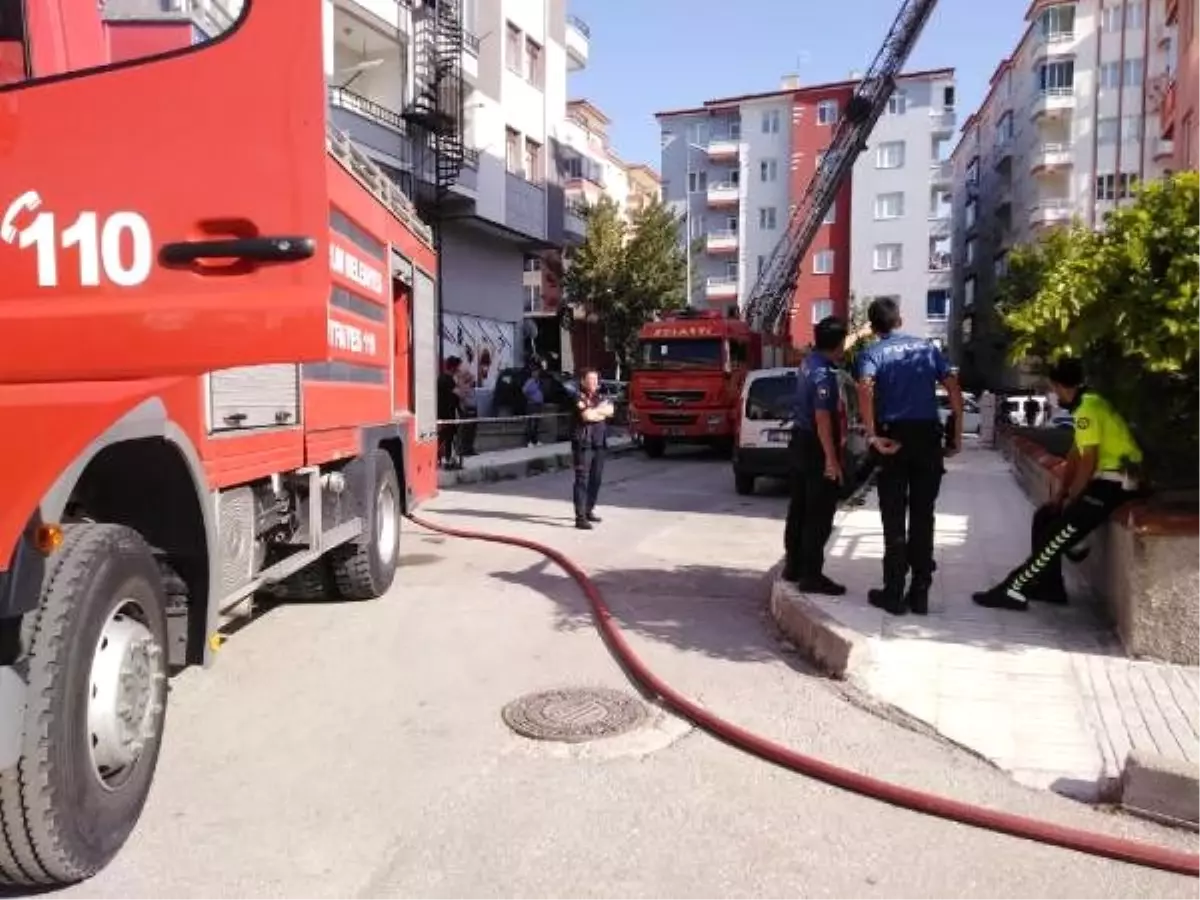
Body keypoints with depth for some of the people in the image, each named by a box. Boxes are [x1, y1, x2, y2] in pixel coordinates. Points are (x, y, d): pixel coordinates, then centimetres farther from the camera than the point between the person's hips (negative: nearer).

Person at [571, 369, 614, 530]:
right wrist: (601, 409, -2)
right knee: (582, 480, -10)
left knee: (596, 479, 11)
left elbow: (610, 411, 0)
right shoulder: (579, 398, -3)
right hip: (583, 444, -7)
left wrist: (593, 412, -10)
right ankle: (580, 517, -13)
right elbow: (587, 415, -19)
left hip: (599, 444, 7)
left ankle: (589, 510, 26)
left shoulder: (600, 398, 18)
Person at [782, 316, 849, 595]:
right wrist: (831, 459, -25)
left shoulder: (810, 361, 6)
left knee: (799, 509, 15)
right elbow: (822, 418, -26)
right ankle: (811, 575, 1)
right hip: (816, 447, -10)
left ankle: (794, 566, 24)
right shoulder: (824, 374, -22)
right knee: (819, 515, -3)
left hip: (800, 441, 10)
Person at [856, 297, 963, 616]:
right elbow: (953, 387, 3)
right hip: (928, 435, 3)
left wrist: (872, 435, -19)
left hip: (895, 437, -3)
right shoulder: (927, 347, 12)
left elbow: (865, 389, -20)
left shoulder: (872, 353, 0)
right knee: (923, 517, 9)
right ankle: (920, 593, 13)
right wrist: (957, 434, 6)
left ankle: (894, 594, 6)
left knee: (894, 518, 4)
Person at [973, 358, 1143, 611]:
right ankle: (1049, 586, 16)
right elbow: (1075, 454, 17)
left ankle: (1013, 591, -12)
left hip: (1114, 483, -10)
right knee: (1045, 518, 14)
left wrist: (1070, 499, -10)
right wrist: (1061, 493, 12)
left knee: (1058, 532, -14)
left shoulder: (1088, 407, -17)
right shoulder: (1086, 404, 15)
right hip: (1105, 480, 10)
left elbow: (1088, 462, -21)